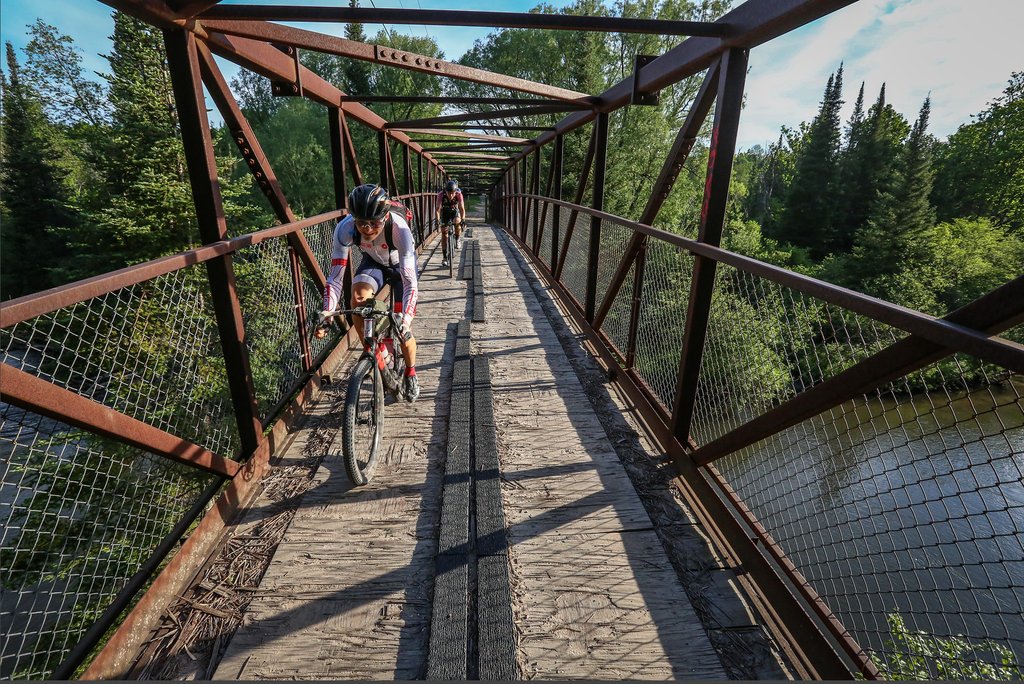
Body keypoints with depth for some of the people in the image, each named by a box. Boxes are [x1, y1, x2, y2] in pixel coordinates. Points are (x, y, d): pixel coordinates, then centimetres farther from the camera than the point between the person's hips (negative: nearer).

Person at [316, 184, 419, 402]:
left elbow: (410, 281, -43)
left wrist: (406, 321, -54)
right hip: (373, 262, 2)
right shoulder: (345, 228, -32)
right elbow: (336, 276, -31)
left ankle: (410, 374, 20)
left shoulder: (399, 229, -40)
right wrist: (327, 312, -43)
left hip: (401, 265, -2)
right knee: (358, 297, -30)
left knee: (403, 329, -8)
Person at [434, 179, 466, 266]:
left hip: (455, 211, 0)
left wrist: (462, 220, -44)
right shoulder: (441, 195, -30)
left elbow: (462, 209, -31)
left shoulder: (459, 194, -29)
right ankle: (445, 257, 1)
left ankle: (458, 239, -5)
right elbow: (438, 209, -32)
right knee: (444, 233, -5)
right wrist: (437, 221, -45)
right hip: (445, 212, 0)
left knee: (457, 222, -34)